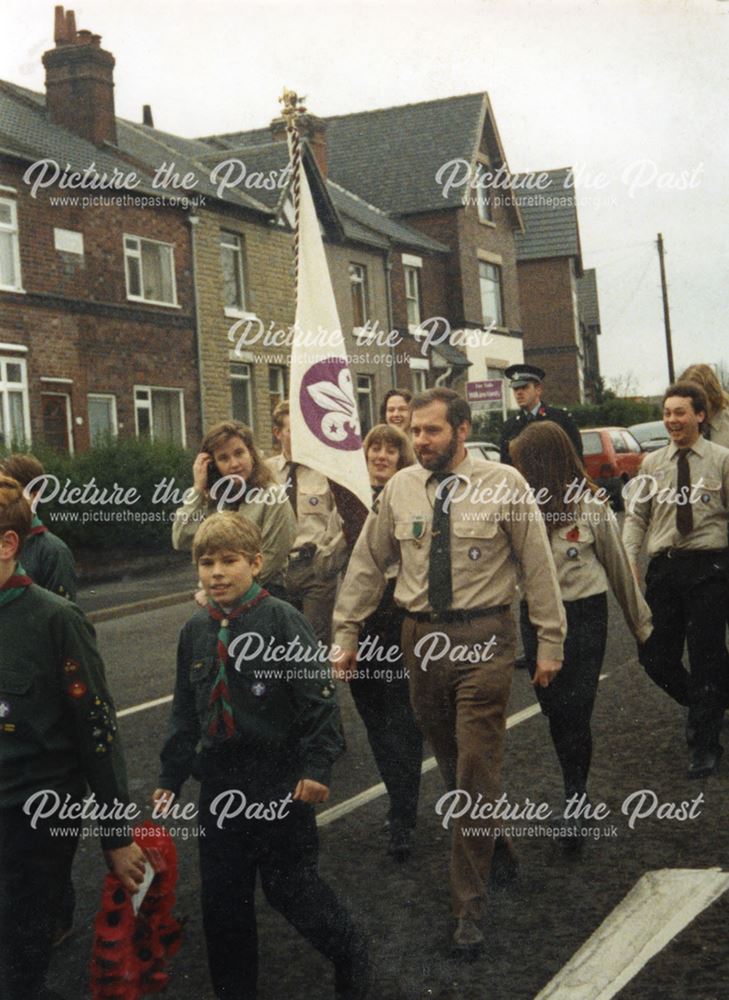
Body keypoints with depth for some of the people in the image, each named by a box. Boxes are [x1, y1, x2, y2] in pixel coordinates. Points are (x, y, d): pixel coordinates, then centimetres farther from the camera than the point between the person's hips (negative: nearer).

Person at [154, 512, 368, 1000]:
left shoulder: (282, 620, -12)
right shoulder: (196, 630, 6)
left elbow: (319, 696, -13)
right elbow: (185, 711, 14)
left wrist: (316, 767, -17)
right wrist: (171, 777, 14)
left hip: (280, 777, -5)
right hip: (221, 777, 6)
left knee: (290, 884, 2)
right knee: (221, 893, 9)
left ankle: (350, 955, 27)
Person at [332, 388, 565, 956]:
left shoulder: (503, 485, -5)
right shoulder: (399, 489, 5)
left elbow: (538, 564, -1)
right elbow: (367, 563, 12)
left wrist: (550, 642, -2)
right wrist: (346, 633, 11)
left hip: (483, 638, -4)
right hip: (422, 637, 4)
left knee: (476, 772, -5)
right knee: (452, 765, 12)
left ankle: (469, 909, 3)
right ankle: (492, 844, 36)